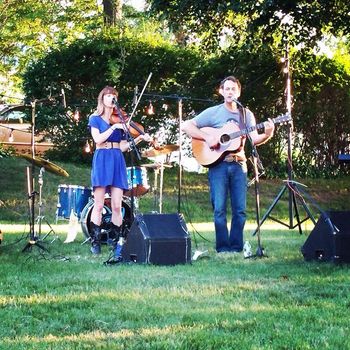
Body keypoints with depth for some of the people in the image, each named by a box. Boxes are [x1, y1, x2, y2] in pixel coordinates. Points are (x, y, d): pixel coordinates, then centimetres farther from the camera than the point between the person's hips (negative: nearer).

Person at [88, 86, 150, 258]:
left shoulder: (119, 120, 17)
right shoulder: (95, 118, 8)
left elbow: (122, 147, 11)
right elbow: (97, 139, -10)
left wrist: (139, 138, -1)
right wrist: (113, 127, -14)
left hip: (117, 161, 3)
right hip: (101, 161, -3)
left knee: (117, 206, -4)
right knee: (99, 205, -7)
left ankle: (117, 243, 1)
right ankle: (95, 242, -2)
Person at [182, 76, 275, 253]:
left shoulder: (246, 114, 12)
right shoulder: (212, 112, 4)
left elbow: (254, 139, 3)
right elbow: (186, 126, 0)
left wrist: (267, 135, -18)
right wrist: (207, 137, -11)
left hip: (238, 165, 3)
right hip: (218, 165, -2)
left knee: (240, 209, 0)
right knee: (219, 209, -5)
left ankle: (236, 247, 9)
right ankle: (222, 247, 2)